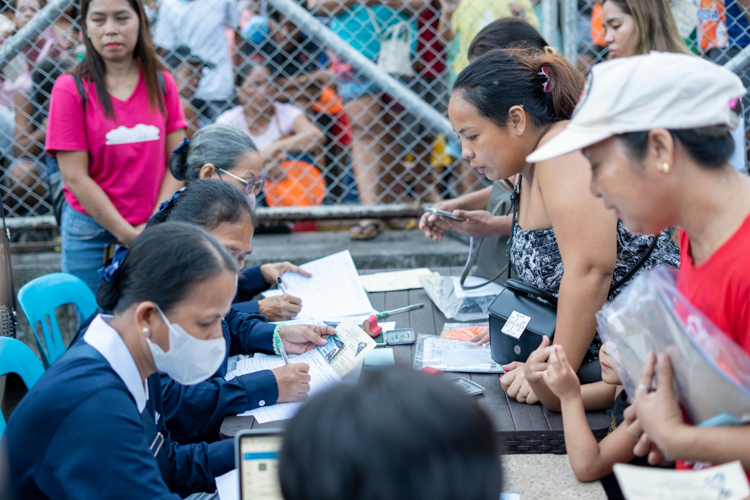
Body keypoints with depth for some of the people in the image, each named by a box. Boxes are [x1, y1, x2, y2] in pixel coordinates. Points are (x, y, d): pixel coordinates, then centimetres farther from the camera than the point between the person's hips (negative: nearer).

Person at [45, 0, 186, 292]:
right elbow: (75, 176, -9)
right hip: (93, 234, -2)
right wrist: (128, 235, -12)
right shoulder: (71, 89, -6)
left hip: (157, 233, 2)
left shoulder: (161, 83, 4)